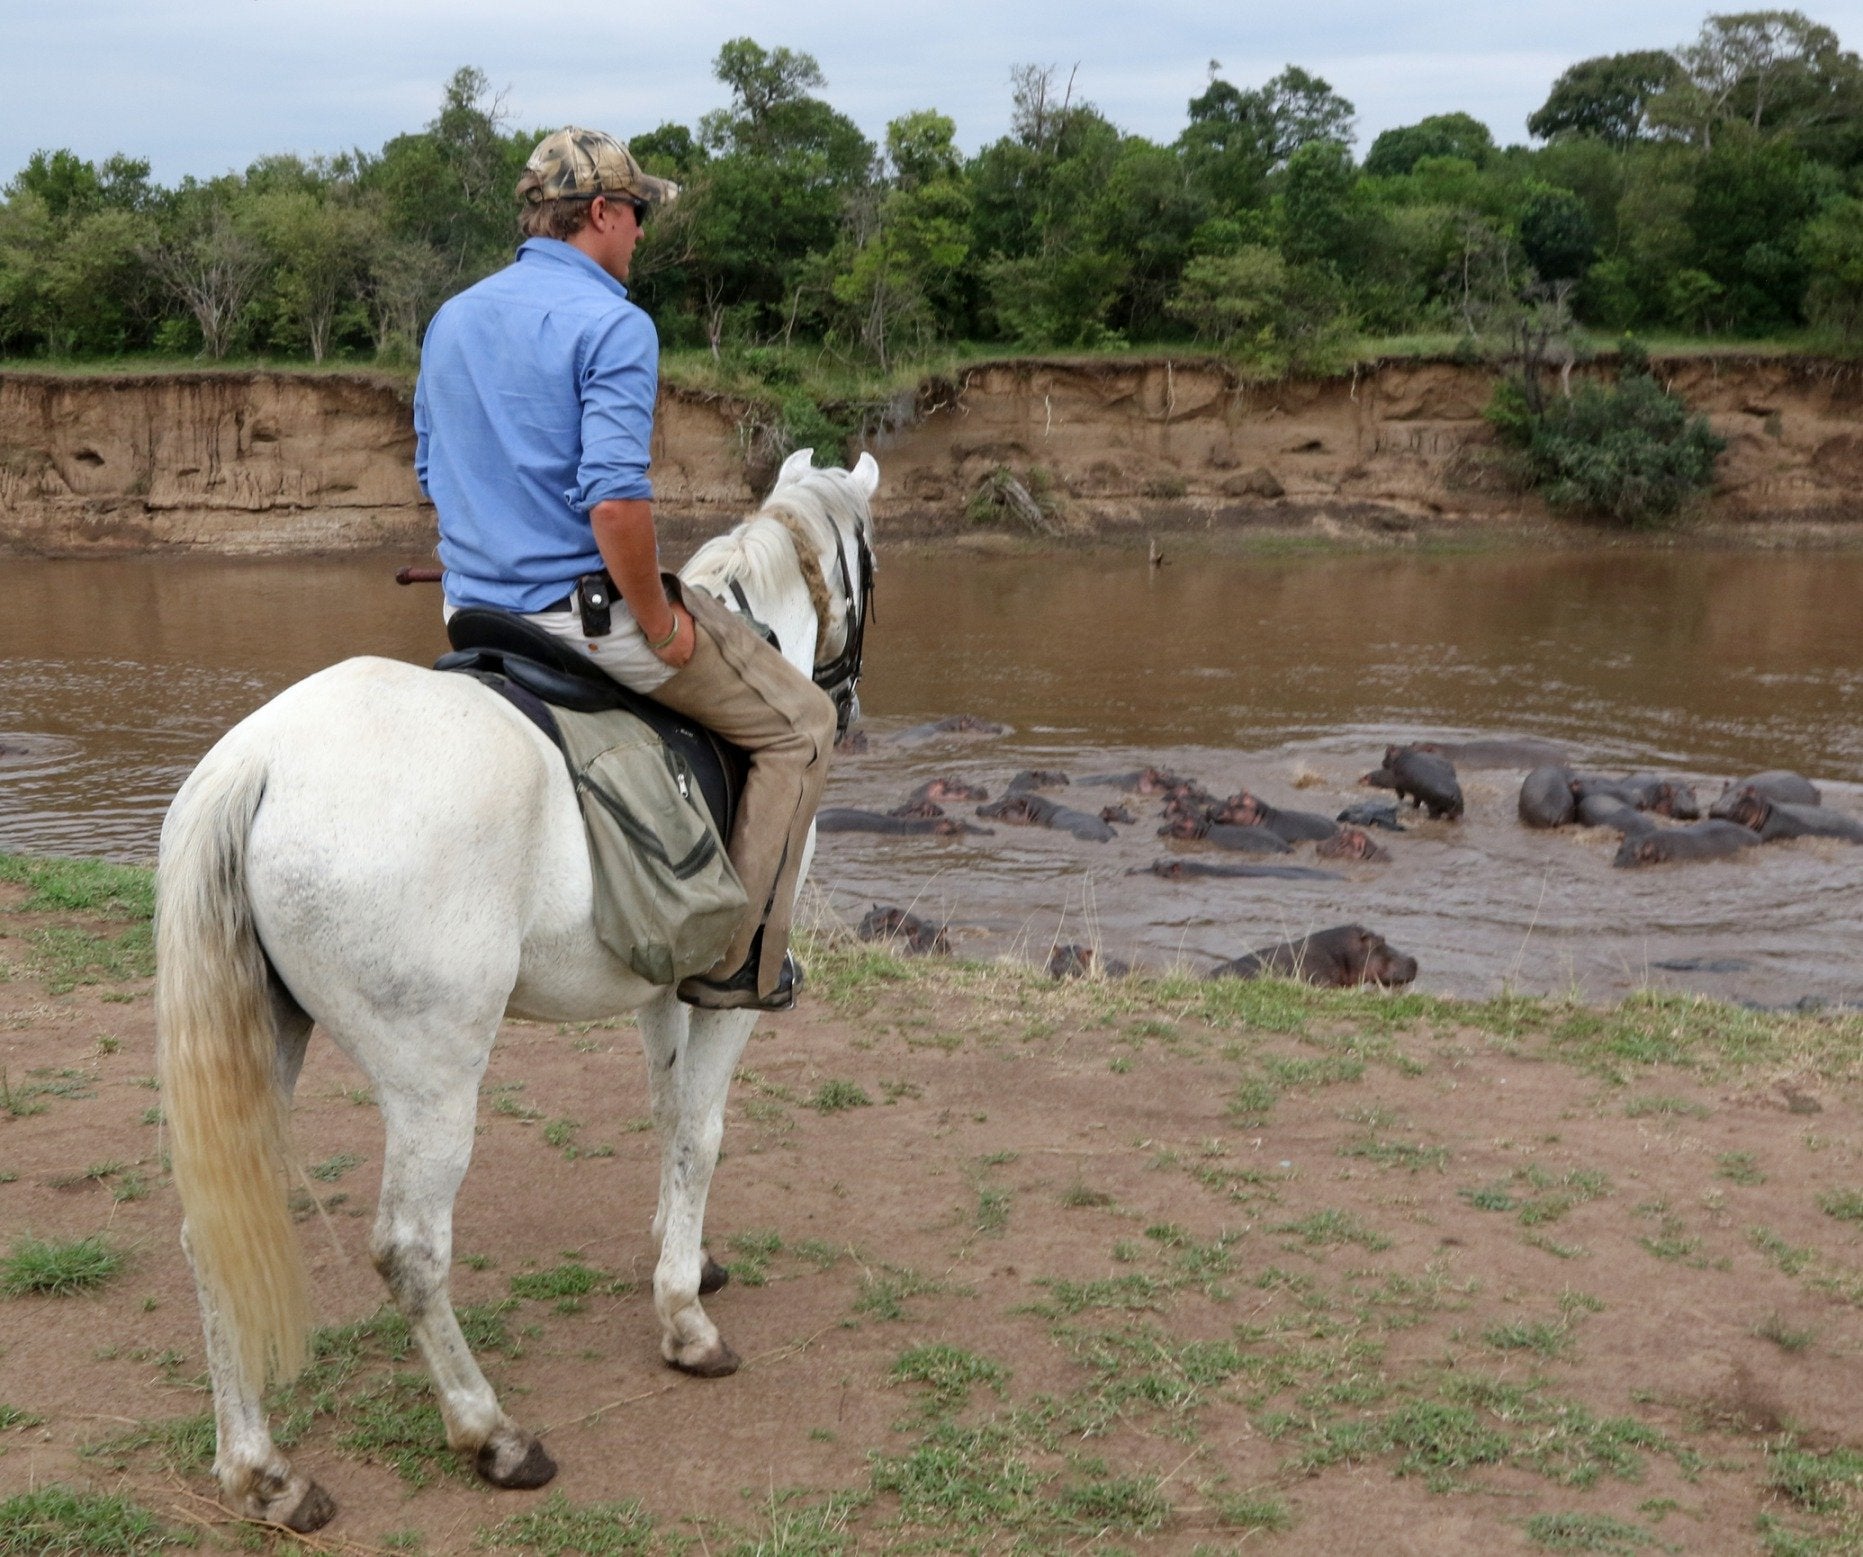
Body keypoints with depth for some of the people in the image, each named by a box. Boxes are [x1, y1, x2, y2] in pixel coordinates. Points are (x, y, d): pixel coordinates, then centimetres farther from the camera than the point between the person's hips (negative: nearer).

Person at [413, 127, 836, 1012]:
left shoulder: (452, 318, 11)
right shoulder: (611, 323, -15)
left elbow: (432, 475, 19)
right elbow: (614, 500, -26)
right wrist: (660, 624, -15)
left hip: (473, 613, 9)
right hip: (586, 612, -8)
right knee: (799, 725, 8)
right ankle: (740, 963, 8)